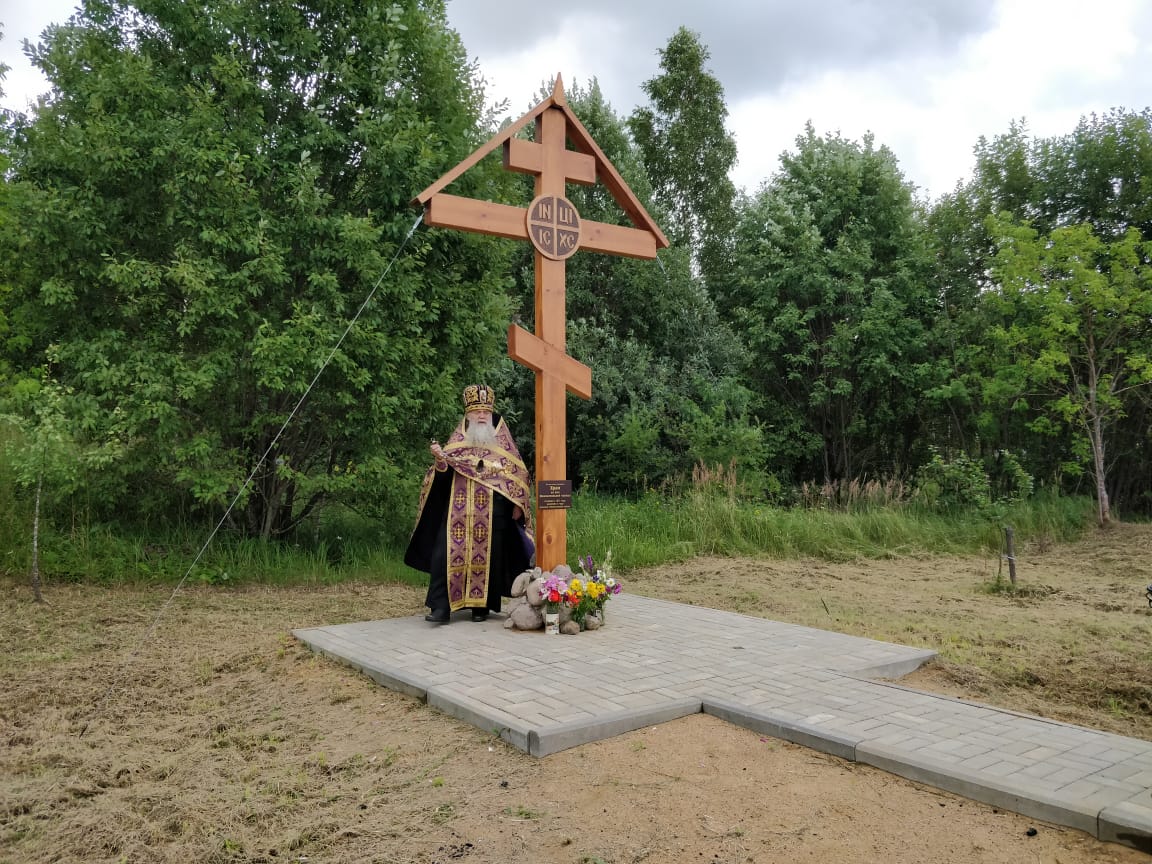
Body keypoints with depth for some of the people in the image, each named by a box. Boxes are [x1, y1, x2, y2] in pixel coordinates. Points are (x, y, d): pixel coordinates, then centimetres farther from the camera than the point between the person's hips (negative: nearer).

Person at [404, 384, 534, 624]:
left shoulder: (502, 441, 8)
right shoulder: (458, 439, 10)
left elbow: (517, 472, 7)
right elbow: (444, 473, 4)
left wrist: (517, 503, -1)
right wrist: (439, 458, -18)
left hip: (492, 510, 0)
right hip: (459, 509, 1)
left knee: (487, 555, 1)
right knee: (448, 553, -11)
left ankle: (481, 605, 12)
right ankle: (441, 607, -10)